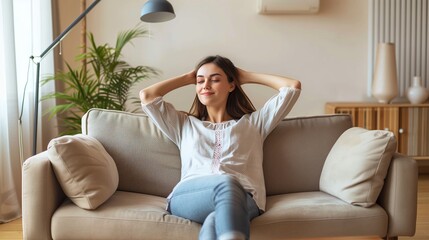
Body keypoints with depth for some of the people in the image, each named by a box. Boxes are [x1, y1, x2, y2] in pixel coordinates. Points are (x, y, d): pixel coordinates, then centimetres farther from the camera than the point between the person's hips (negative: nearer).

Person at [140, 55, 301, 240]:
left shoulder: (253, 122, 31)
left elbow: (293, 86, 27)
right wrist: (188, 78, 37)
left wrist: (246, 76, 35)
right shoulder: (185, 125, 34)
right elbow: (146, 96, 29)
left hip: (242, 196, 0)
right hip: (189, 195, 1)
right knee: (226, 183, -39)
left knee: (215, 220, -40)